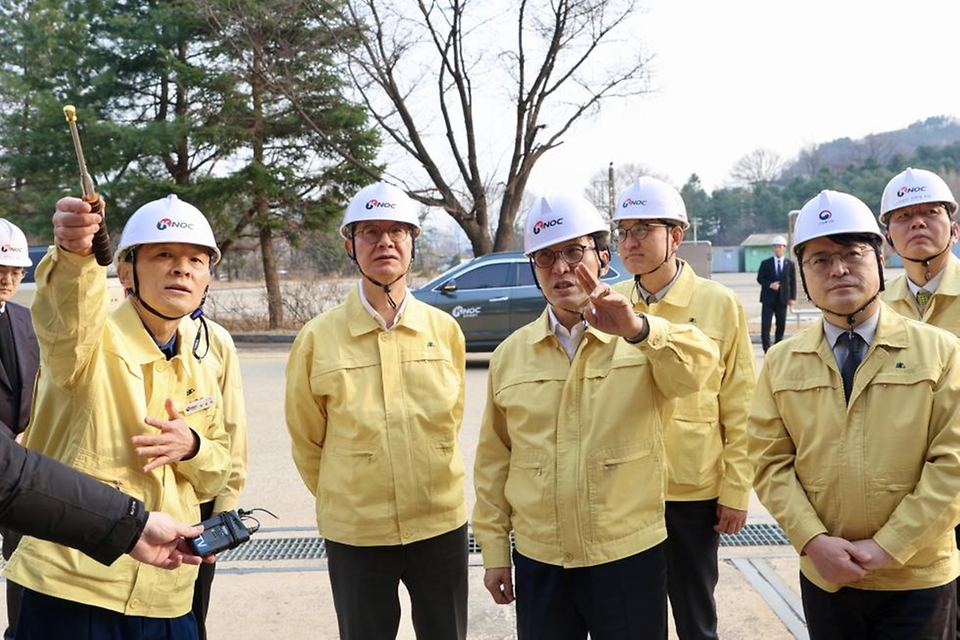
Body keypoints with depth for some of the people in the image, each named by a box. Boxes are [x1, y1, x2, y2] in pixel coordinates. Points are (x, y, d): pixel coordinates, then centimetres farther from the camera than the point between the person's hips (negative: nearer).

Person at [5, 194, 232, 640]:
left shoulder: (200, 370, 8)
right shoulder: (91, 342, -9)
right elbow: (64, 318, -34)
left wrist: (192, 448, -7)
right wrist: (74, 253, -53)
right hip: (73, 591, -5)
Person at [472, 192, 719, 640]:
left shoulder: (645, 342, -4)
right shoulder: (509, 355, 2)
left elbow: (698, 366, -24)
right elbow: (494, 460, 6)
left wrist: (637, 329, -41)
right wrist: (494, 550, 7)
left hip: (631, 556, -1)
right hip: (537, 562, 2)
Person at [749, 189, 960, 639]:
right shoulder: (781, 363, 0)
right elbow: (771, 462, -1)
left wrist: (887, 546, -13)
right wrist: (813, 541, -13)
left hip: (918, 581, -1)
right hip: (824, 577, 2)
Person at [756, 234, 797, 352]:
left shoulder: (790, 264, 5)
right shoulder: (765, 263, 3)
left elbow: (793, 281, 5)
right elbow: (760, 278, 3)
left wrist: (792, 297, -2)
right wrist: (770, 285, -15)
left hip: (782, 298, 1)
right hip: (768, 298, -1)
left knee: (781, 325, 6)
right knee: (765, 325, -6)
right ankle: (767, 349, -4)